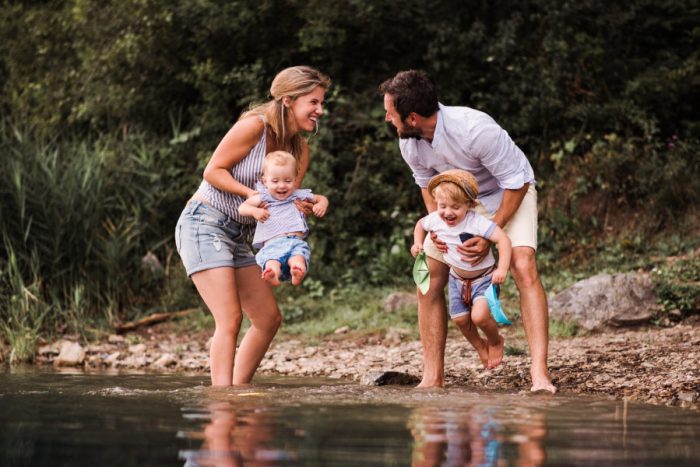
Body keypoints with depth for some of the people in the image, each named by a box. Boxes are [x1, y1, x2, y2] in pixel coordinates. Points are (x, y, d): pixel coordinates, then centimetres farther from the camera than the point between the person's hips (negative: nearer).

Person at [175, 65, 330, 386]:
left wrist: (313, 202, -18)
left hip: (237, 236, 9)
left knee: (269, 318, 8)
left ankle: (238, 388, 15)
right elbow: (213, 171, -14)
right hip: (203, 224, -9)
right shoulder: (254, 126, -15)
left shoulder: (299, 149, 8)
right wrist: (254, 195, -23)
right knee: (230, 320, -18)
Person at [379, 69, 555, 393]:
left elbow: (516, 183, -26)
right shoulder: (409, 144, -17)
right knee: (429, 279, -5)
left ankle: (540, 375, -32)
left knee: (524, 268, -27)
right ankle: (433, 377, 3)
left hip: (510, 193, -6)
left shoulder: (475, 129, -37)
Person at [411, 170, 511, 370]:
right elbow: (421, 224, 13)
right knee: (460, 319, 2)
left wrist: (502, 269, -45)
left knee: (479, 316, -22)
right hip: (457, 278, 6)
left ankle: (495, 341, 10)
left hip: (483, 277, -6)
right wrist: (417, 243, -3)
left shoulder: (476, 222, -31)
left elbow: (503, 239, -37)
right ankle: (480, 346, 32)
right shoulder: (435, 220, -12)